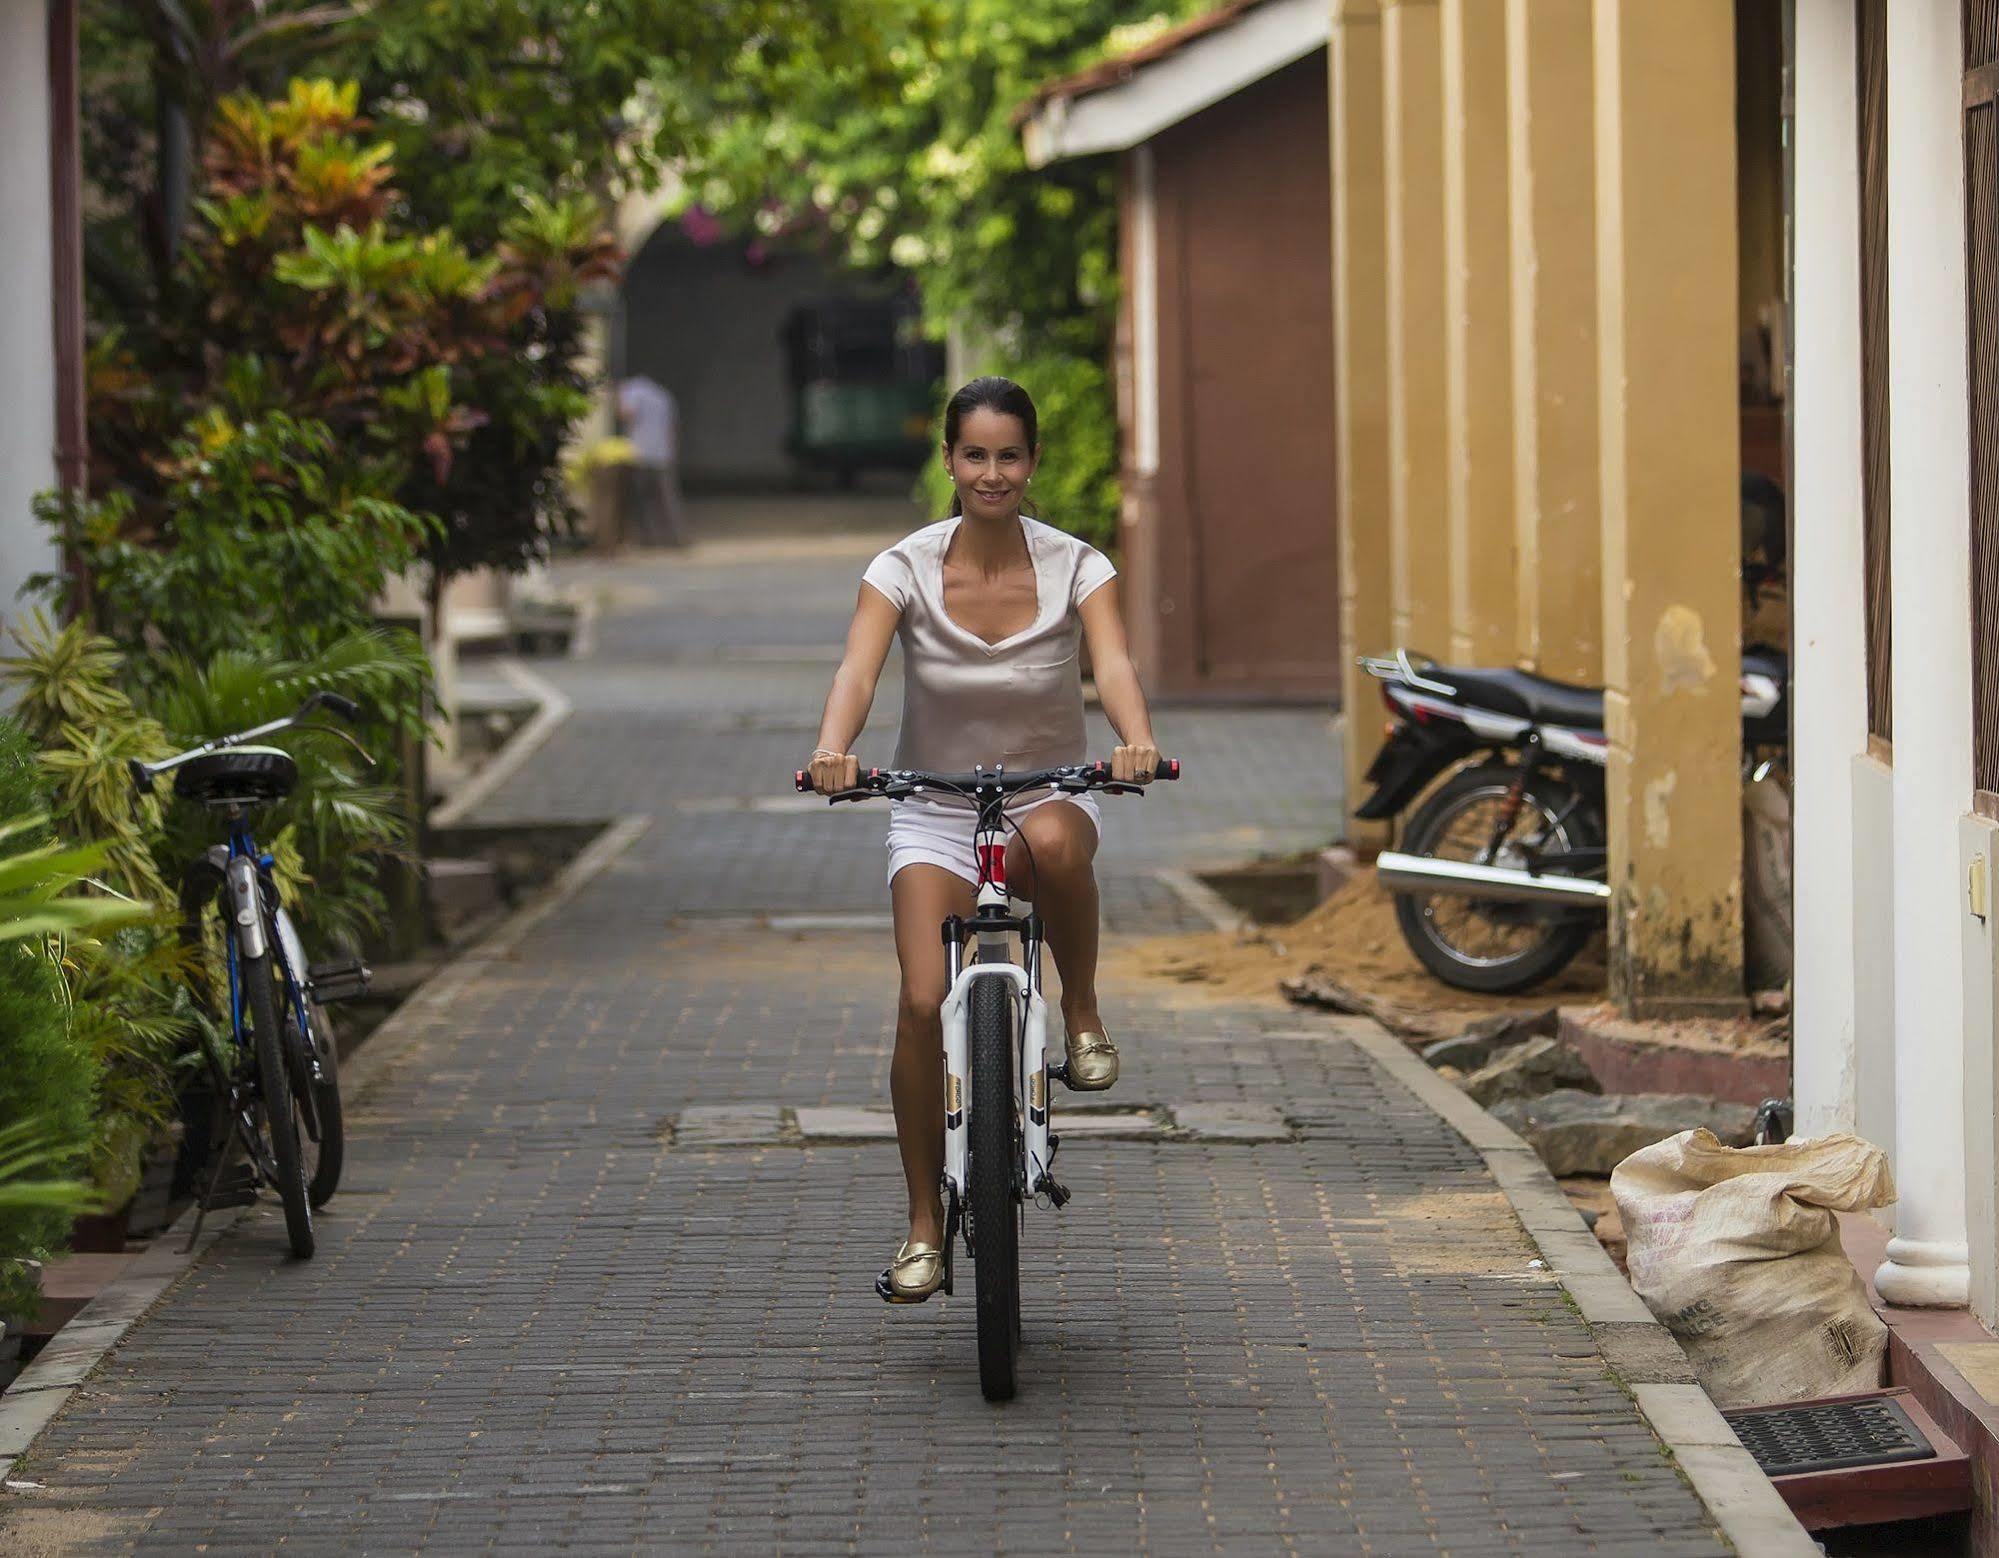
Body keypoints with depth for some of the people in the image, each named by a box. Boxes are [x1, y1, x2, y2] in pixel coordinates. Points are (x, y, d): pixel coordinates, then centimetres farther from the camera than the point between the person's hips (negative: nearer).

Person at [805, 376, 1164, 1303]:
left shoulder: (1074, 566, -10)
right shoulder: (906, 568, -10)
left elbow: (1113, 663, -25)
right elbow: (858, 668, -24)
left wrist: (1136, 740, -47)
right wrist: (833, 749, -45)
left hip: (1049, 790, 0)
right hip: (934, 809, 0)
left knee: (1054, 843, -40)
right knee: (923, 1004, -18)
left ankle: (1082, 1012, -13)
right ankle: (925, 1225, -3)